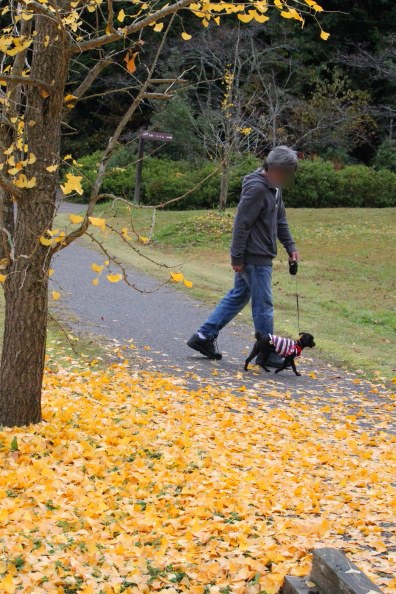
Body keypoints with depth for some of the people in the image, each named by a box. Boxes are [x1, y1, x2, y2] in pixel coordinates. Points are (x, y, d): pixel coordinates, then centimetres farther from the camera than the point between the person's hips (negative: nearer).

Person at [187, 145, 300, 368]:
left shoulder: (274, 188, 12)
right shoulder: (257, 188, -19)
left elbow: (280, 220, 21)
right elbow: (242, 224, -20)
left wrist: (290, 246, 12)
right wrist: (237, 257, -19)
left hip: (261, 256, 10)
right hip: (255, 257, -10)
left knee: (238, 297, 16)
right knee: (263, 305, -1)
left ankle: (204, 336, 21)